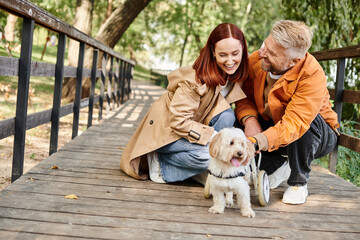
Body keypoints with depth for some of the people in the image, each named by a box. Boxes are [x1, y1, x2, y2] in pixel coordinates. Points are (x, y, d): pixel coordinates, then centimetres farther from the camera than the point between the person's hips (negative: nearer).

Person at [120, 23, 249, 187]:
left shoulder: (234, 75, -7)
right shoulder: (197, 79, -27)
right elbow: (178, 121, -28)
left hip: (192, 125, 7)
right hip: (166, 130, -7)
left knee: (227, 115, -21)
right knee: (208, 154, -31)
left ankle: (204, 172, -12)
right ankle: (160, 164, -9)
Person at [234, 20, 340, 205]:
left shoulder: (313, 76, -33)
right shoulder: (256, 60, -19)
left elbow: (294, 124, -42)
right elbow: (245, 96, -6)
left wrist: (253, 144, -55)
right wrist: (249, 119, -30)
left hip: (318, 135, -4)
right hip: (272, 127, 5)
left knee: (308, 121, -38)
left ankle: (298, 183, -12)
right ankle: (278, 166, 5)